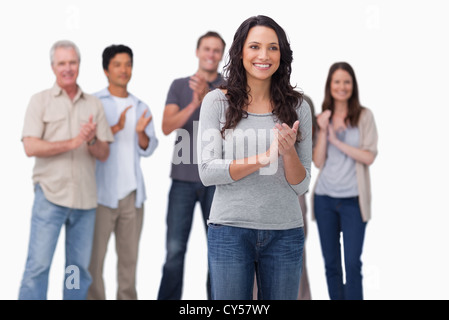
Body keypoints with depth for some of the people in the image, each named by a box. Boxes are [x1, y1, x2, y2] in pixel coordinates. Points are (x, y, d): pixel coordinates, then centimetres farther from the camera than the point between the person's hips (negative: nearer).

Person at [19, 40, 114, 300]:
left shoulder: (94, 105, 12)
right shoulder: (40, 100, 4)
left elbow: (104, 154, 9)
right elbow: (31, 147, -8)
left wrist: (92, 141, -13)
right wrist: (73, 142, -14)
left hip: (86, 198, 3)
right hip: (50, 194, -3)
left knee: (80, 267, 7)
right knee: (38, 264, -7)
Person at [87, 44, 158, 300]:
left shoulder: (141, 107, 14)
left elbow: (148, 149, 7)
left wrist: (141, 132, -12)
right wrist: (115, 129, -19)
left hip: (133, 193, 4)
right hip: (102, 192, -4)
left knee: (129, 255, 9)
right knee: (95, 255, -4)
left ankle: (128, 297, 16)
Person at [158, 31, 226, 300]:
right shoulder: (179, 86, 7)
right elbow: (167, 127, -4)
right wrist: (194, 104, -19)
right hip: (184, 178, 1)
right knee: (175, 248, -2)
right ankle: (168, 298, 5)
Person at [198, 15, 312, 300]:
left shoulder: (297, 107, 4)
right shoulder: (217, 101, -1)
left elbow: (301, 186, 4)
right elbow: (207, 172, -8)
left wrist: (289, 152, -17)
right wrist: (263, 158, -19)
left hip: (285, 232, 2)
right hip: (230, 231, -2)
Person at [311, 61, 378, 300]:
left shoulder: (364, 116, 0)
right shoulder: (321, 118, 6)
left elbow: (369, 157, -8)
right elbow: (318, 162, 0)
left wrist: (337, 141, -12)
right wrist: (323, 131, -11)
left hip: (353, 199, -3)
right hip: (325, 198, 3)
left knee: (352, 263, -5)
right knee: (331, 263, 9)